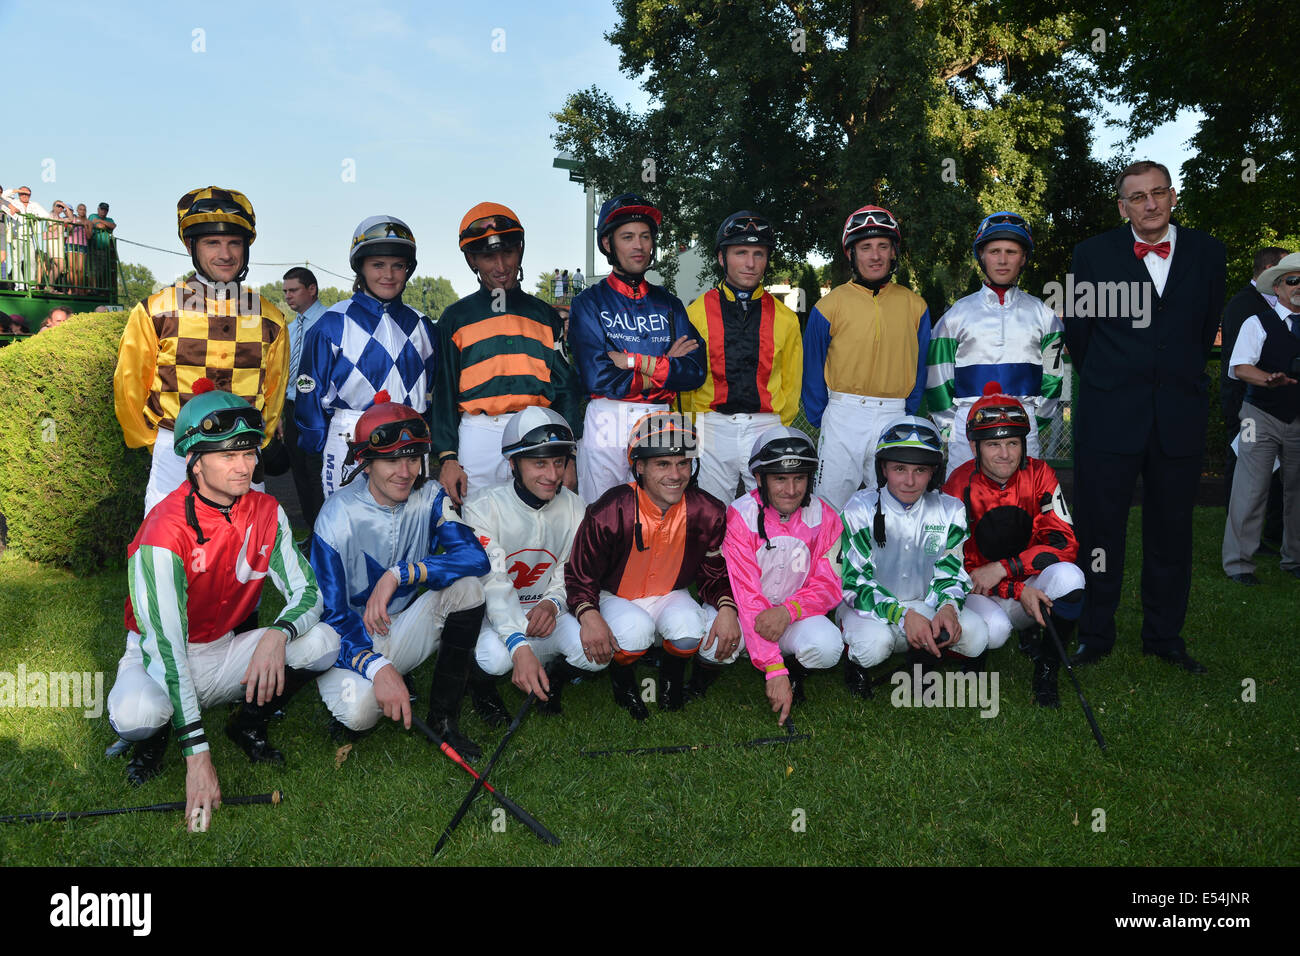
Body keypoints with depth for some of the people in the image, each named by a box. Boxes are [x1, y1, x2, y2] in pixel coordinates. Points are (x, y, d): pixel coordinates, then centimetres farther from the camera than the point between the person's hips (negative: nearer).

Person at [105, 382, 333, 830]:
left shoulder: (265, 512, -9)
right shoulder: (165, 532, -26)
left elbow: (307, 592, -8)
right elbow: (165, 645, -31)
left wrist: (277, 634, -34)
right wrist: (198, 754, -38)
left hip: (228, 651, 4)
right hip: (161, 658, -4)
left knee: (322, 643, -22)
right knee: (136, 715, -38)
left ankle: (248, 722, 5)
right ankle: (154, 738, 2)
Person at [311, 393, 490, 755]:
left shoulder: (429, 498, -6)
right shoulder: (338, 517, -17)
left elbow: (475, 556, -22)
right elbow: (330, 614, -18)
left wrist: (398, 575, -32)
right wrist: (378, 668, -33)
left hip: (403, 631, 4)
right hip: (350, 641, -4)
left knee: (466, 586, -23)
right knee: (360, 710, -35)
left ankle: (443, 717, -12)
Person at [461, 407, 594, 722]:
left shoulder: (574, 509, -3)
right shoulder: (483, 508, -17)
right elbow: (494, 584, -28)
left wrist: (552, 603, -22)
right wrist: (519, 646, -42)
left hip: (544, 615, 3)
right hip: (493, 616, -3)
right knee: (497, 655, -36)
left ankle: (552, 677, 12)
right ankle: (480, 684, 4)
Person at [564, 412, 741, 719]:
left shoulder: (707, 512, -12)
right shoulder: (611, 512, -22)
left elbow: (716, 572, 0)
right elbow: (579, 573, -12)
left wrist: (726, 607, -22)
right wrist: (588, 615, -33)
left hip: (671, 596, 2)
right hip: (616, 598, -2)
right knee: (635, 629, -36)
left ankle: (673, 677, 3)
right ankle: (622, 680, 0)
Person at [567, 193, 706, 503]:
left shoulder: (669, 304, 14)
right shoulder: (589, 303, 2)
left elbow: (695, 371, 1)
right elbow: (597, 378, -12)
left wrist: (634, 361, -9)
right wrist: (665, 366, -3)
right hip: (606, 425, -3)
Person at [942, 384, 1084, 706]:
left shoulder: (1039, 475, -7)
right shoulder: (959, 488, -12)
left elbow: (1065, 543, -11)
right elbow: (960, 564, -11)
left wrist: (1004, 568, -23)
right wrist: (1019, 592, -24)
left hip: (1032, 588, 2)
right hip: (979, 593, -2)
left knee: (1068, 575, -29)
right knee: (993, 629, -35)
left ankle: (1045, 670, -10)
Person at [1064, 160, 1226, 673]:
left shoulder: (1207, 253, 6)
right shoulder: (1094, 253, 1)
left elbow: (1206, 327, 15)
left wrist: (1180, 378, 15)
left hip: (1180, 417, 2)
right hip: (1108, 416, -2)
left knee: (1171, 531, 9)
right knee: (1099, 529, 1)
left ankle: (1164, 635, 22)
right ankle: (1095, 636, 14)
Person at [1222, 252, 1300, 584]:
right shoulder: (1258, 324, -1)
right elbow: (1240, 367, -14)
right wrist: (1270, 380, -31)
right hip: (1262, 417, -4)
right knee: (1251, 491, -6)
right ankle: (1239, 563, 2)